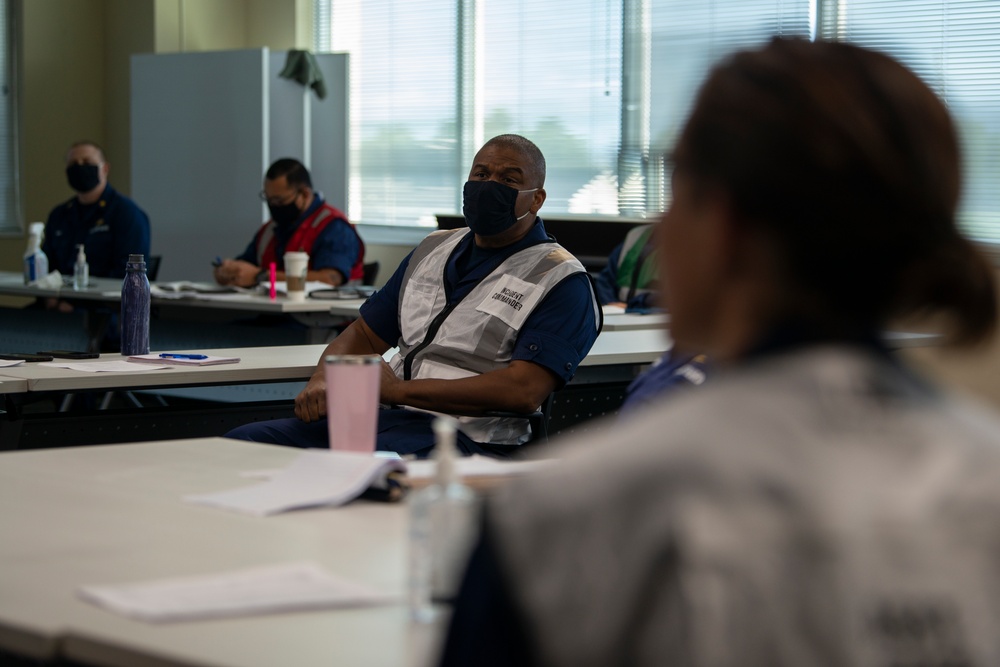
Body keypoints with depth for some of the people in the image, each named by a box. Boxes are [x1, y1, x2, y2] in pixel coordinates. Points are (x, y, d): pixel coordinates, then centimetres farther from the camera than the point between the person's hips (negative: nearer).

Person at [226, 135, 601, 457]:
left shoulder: (560, 280, -1)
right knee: (243, 442, -14)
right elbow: (365, 334, 25)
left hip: (469, 436, -7)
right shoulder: (433, 251, 22)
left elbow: (523, 392, -15)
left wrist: (399, 389, -14)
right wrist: (322, 380, 0)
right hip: (383, 417, 7)